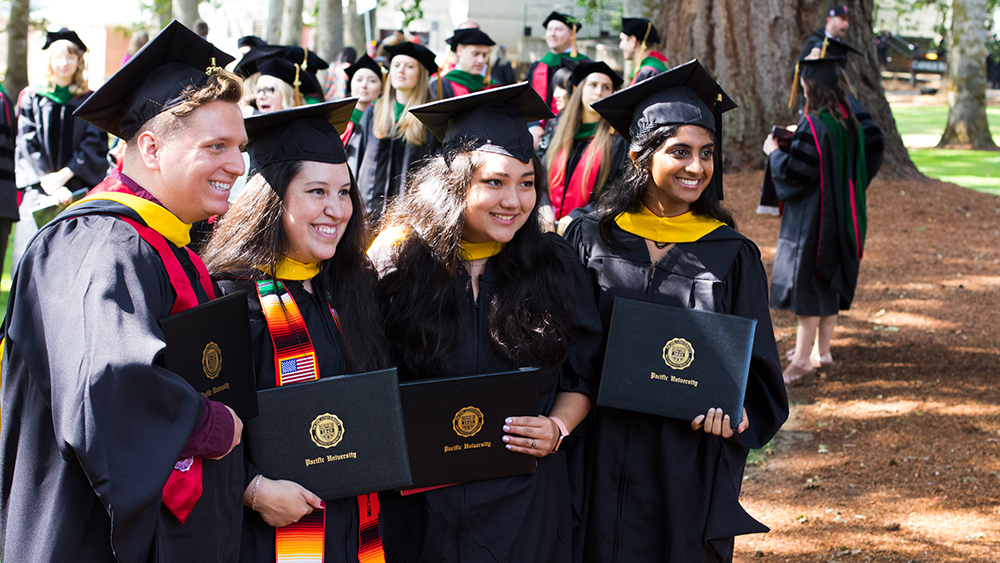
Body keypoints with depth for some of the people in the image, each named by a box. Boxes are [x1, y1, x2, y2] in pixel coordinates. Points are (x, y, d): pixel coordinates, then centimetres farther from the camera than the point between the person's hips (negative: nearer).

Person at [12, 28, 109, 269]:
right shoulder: (32, 98, 11)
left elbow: (95, 145, 3)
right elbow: (27, 145, 3)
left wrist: (65, 174, -11)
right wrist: (47, 181, -12)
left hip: (79, 192, 0)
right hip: (39, 192, 0)